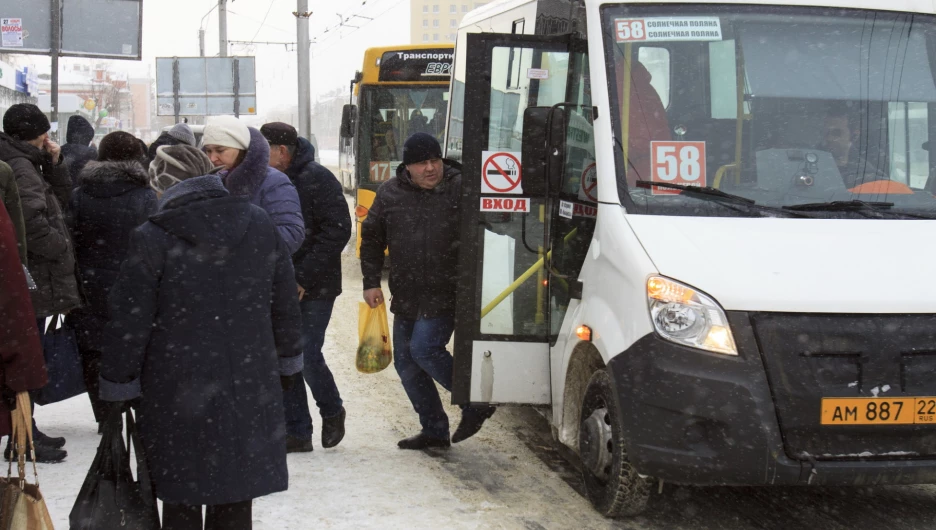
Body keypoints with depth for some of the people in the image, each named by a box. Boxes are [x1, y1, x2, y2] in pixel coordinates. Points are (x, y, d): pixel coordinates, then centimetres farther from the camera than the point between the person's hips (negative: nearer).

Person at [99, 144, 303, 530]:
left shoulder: (151, 239, -11)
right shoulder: (260, 226, 3)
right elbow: (285, 306, 10)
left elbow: (129, 324, -8)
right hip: (250, 392, 4)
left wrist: (117, 387, 4)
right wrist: (286, 363, 22)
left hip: (178, 396, -4)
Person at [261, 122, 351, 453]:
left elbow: (337, 231, -17)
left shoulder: (317, 179, -12)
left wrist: (304, 279, -19)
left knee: (306, 355, -8)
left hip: (314, 289, -6)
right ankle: (297, 432, 16)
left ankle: (332, 412, 20)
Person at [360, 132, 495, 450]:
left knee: (424, 349, -19)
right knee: (405, 363, 8)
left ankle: (474, 404, -1)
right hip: (406, 296, 6)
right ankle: (434, 432, 20)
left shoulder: (461, 189, -8)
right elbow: (371, 239, 13)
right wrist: (371, 281, 6)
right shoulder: (390, 194, 4)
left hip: (447, 294, -6)